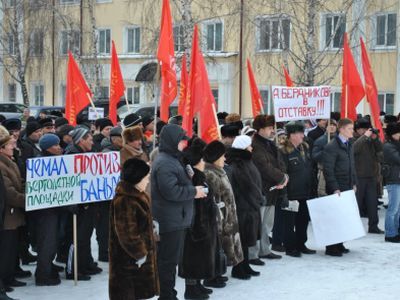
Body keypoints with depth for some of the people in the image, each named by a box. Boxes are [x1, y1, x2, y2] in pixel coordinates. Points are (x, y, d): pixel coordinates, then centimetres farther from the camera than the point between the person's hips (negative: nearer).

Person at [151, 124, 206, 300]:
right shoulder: (164, 163, -17)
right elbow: (171, 191, -24)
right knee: (168, 260, -3)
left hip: (176, 219, 11)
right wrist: (194, 191, -14)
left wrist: (193, 189, 9)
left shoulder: (172, 159, 16)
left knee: (172, 259, 17)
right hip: (169, 220, -11)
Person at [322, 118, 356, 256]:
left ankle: (339, 244, 19)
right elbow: (328, 170, -15)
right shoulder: (331, 147, -12)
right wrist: (335, 188, -17)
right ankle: (331, 248, 4)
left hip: (348, 188, 7)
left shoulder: (349, 145, 14)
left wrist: (354, 183, 14)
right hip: (336, 189, -7)